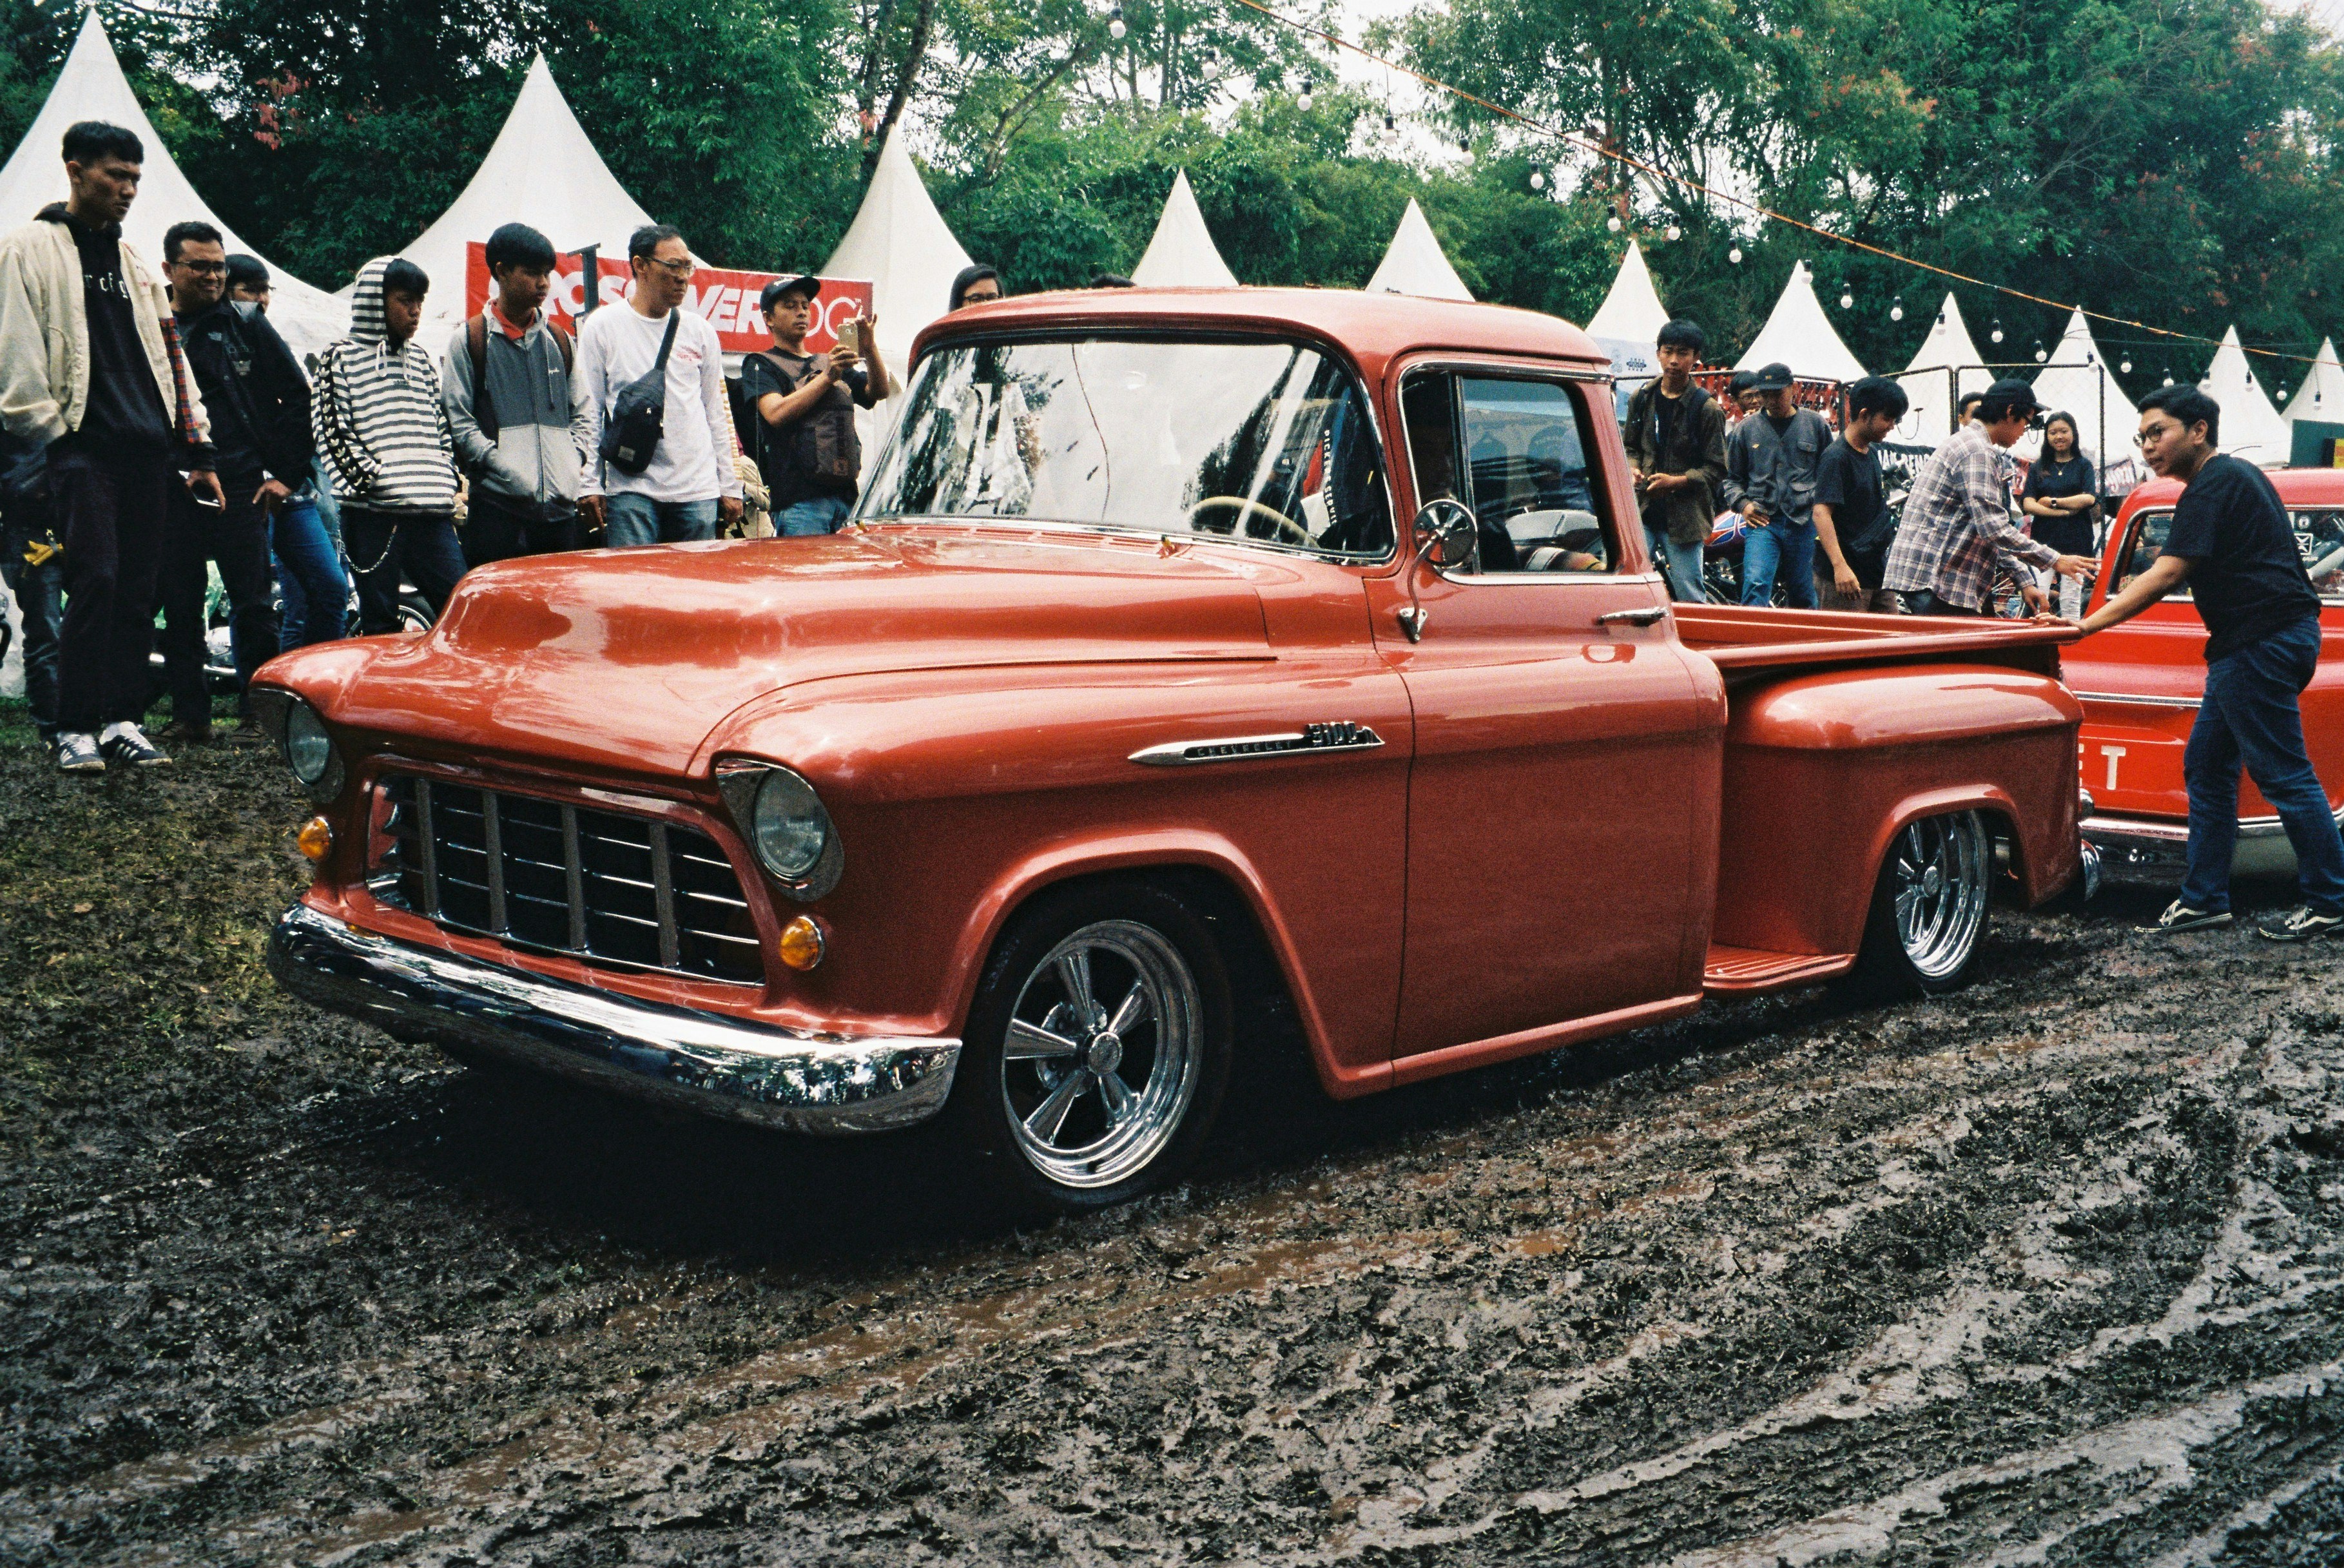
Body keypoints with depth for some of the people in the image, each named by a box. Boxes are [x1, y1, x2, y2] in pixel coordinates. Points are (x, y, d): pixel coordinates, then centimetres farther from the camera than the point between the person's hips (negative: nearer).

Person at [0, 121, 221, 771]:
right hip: (83, 446, -6)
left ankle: (121, 719, 8)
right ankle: (76, 729, -6)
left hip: (146, 448, 6)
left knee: (138, 587, 4)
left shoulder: (131, 258, 20)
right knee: (95, 581, -12)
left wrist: (198, 450, 15)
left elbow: (168, 353, 20)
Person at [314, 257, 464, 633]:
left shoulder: (421, 359, 19)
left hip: (432, 512, 5)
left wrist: (450, 487, 9)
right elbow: (332, 431, -3)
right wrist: (371, 479, -10)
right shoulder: (342, 356, 3)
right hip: (374, 513, -5)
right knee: (380, 623, -1)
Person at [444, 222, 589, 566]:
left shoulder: (560, 341, 18)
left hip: (560, 507, 5)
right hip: (498, 504, -4)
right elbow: (459, 421, -3)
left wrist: (575, 460, 4)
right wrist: (502, 467, -13)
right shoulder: (470, 341, 3)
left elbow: (579, 412, 21)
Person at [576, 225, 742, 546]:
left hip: (698, 491, 3)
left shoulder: (700, 330, 12)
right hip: (630, 487, -3)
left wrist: (730, 486, 11)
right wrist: (589, 484, -4)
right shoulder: (602, 326, 3)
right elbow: (588, 413, 2)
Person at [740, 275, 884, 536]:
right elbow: (776, 414, -10)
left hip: (848, 496, 5)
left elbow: (877, 392, 10)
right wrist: (827, 377, -13)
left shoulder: (833, 364, 26)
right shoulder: (760, 365, 8)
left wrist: (870, 350, -8)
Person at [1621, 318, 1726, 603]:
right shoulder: (1641, 398, 10)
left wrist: (1676, 481, -17)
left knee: (1689, 600, 0)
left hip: (1684, 516, -3)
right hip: (1642, 512, 3)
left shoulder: (1707, 408, -3)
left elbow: (1716, 470, -3)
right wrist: (1632, 468, -1)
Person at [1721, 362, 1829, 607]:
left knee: (1804, 596, 8)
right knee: (1756, 585, -19)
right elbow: (1732, 477, 17)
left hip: (1804, 522, 1)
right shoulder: (1746, 429, 11)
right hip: (1762, 522, 0)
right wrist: (1742, 504, 0)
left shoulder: (1815, 424, 9)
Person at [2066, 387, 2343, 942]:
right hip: (2259, 640, 11)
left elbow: (2167, 575, -21)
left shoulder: (2213, 486, -14)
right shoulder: (2237, 475, 18)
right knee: (2206, 765, 11)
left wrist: (2086, 627, -22)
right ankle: (2204, 899, 15)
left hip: (2262, 641, -11)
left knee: (2283, 772, -4)